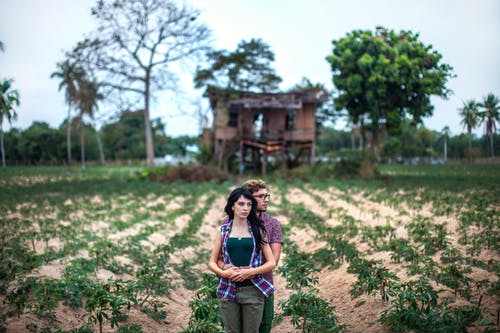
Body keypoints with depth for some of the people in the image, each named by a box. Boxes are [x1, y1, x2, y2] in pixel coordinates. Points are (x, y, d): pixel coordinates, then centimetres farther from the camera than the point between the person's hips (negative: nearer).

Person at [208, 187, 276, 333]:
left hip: (253, 290, -1)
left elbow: (271, 263, 2)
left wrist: (251, 272, -14)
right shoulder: (222, 231, 6)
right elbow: (212, 263, 8)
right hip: (228, 290, 1)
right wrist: (223, 272, -12)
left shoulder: (258, 230, 4)